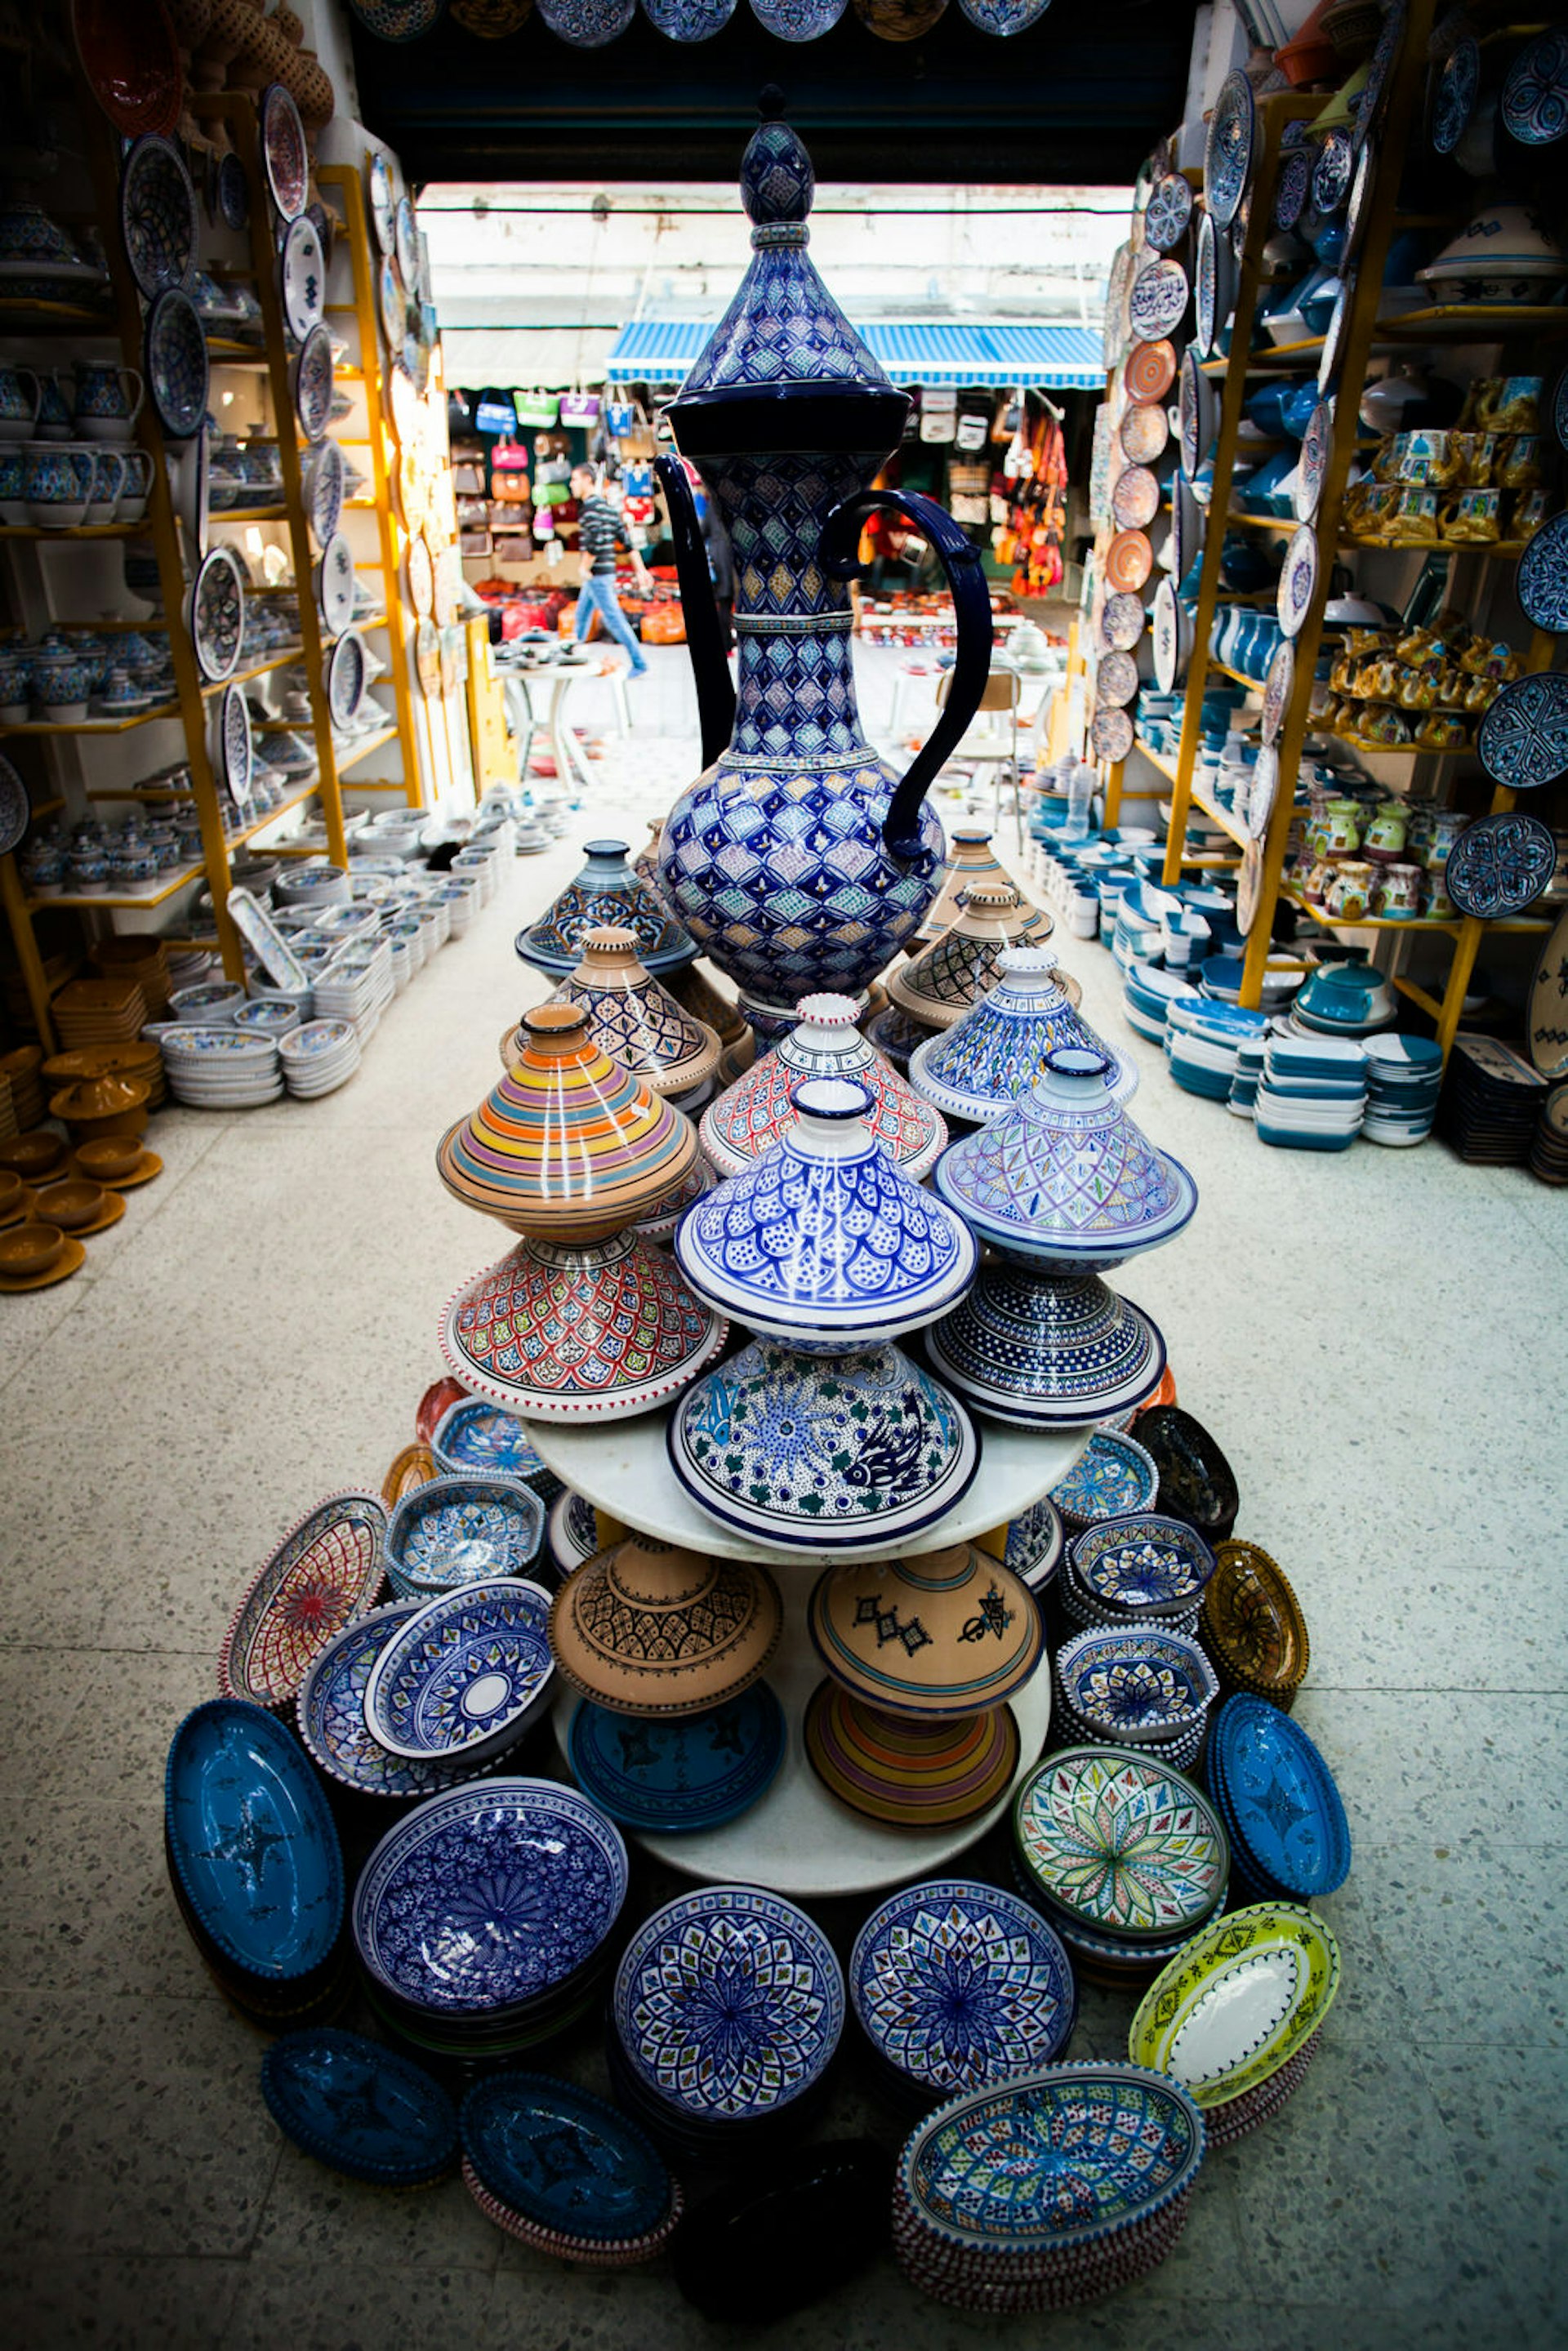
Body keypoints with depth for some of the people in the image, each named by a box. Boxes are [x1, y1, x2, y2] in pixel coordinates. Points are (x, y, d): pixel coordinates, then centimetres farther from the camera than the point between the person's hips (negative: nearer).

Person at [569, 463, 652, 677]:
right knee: (581, 617, 18)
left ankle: (640, 665, -6)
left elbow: (596, 541, -27)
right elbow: (627, 541, 13)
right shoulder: (607, 506, 14)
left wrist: (585, 568, -16)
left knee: (614, 619, -7)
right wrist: (641, 570, 12)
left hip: (597, 574, -10)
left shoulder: (590, 507, -14)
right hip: (606, 572, 10)